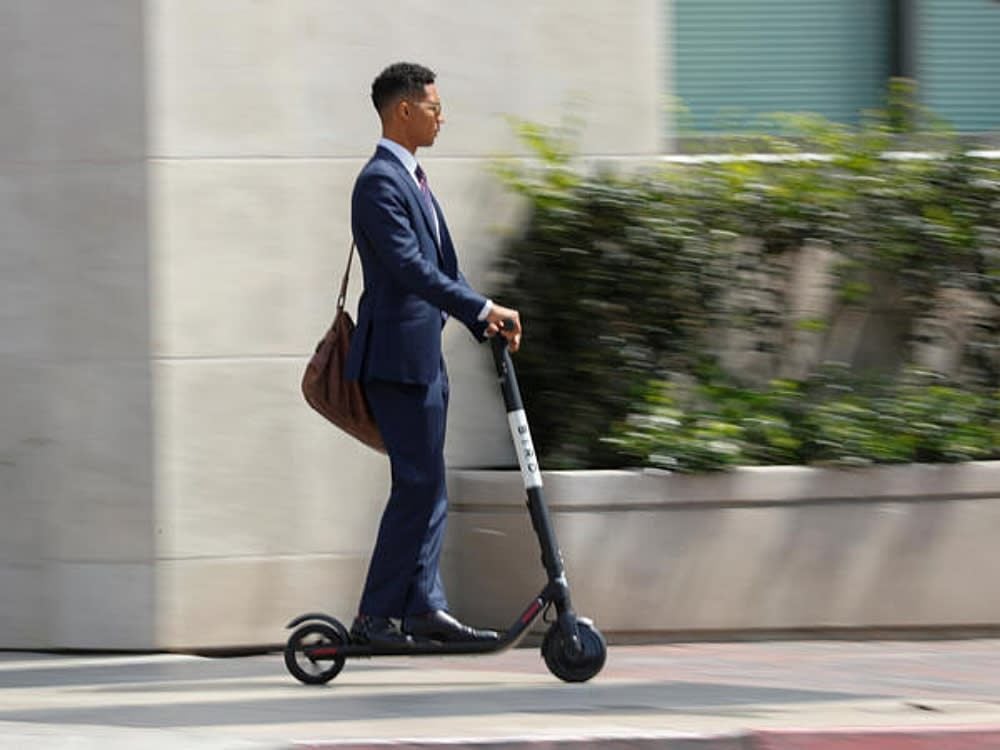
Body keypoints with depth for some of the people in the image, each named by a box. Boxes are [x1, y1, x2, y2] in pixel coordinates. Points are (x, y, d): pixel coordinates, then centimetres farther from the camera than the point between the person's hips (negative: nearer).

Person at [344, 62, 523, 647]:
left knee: (428, 486, 9)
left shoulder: (411, 178, 17)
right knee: (419, 484, -9)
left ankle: (424, 606, 9)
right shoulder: (380, 182, -15)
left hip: (424, 355, 10)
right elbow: (411, 268, -24)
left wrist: (483, 321, 8)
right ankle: (375, 614, -5)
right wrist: (483, 309, -23)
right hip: (397, 356, -10)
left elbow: (439, 265, 19)